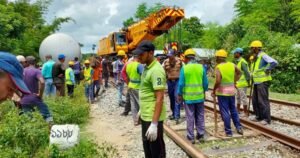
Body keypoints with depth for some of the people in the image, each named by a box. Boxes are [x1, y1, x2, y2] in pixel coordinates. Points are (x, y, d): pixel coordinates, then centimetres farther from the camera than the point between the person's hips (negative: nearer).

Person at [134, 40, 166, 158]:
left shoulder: (156, 70, -21)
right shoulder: (146, 67, 8)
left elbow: (160, 98, -25)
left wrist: (154, 124, -27)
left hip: (153, 118, -9)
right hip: (145, 116, 9)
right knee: (147, 147, 23)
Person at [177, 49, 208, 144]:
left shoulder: (184, 68, -9)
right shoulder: (201, 67, -1)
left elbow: (181, 83, -8)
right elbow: (205, 82, 2)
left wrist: (179, 94, 3)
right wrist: (204, 91, 18)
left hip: (188, 96, -2)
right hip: (200, 96, 3)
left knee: (190, 117, 6)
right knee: (200, 116, 13)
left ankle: (191, 137, 12)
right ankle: (201, 135, 20)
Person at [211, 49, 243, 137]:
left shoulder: (218, 67, -16)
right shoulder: (232, 65, 2)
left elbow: (218, 81, -25)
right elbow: (239, 73, 18)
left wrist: (213, 91, -13)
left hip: (222, 92, -6)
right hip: (231, 91, 6)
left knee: (225, 112, 3)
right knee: (233, 110, 20)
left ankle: (228, 131, 10)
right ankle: (239, 127, 24)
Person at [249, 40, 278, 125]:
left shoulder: (263, 56, -14)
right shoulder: (255, 58, 14)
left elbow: (274, 62, -26)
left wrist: (267, 70, -19)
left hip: (263, 82, -9)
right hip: (256, 82, 9)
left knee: (263, 100, -5)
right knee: (255, 100, 13)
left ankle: (267, 119, 5)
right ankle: (259, 116, 24)